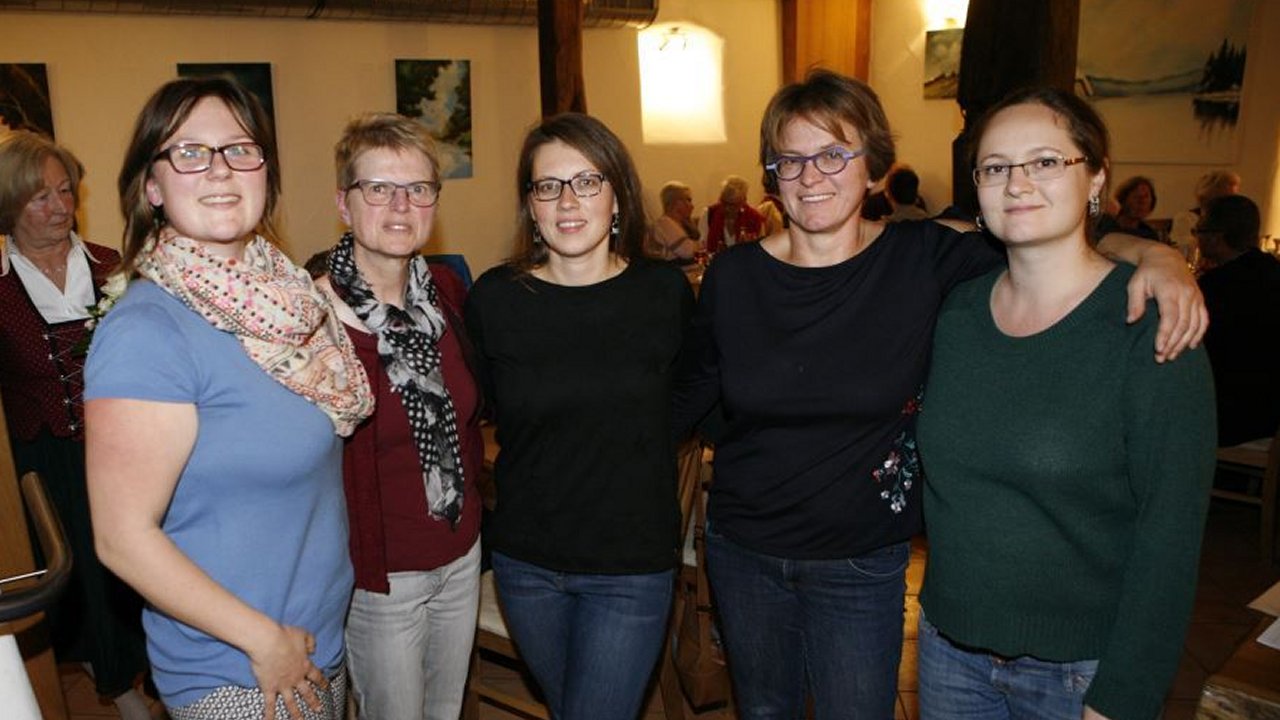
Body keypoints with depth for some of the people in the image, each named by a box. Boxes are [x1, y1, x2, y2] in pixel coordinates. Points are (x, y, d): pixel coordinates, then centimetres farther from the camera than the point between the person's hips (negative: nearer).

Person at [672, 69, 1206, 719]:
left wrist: (1152, 254, -22)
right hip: (741, 551, 2)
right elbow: (684, 399, 2)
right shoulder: (731, 276, -6)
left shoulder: (923, 260, -11)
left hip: (860, 566, -2)